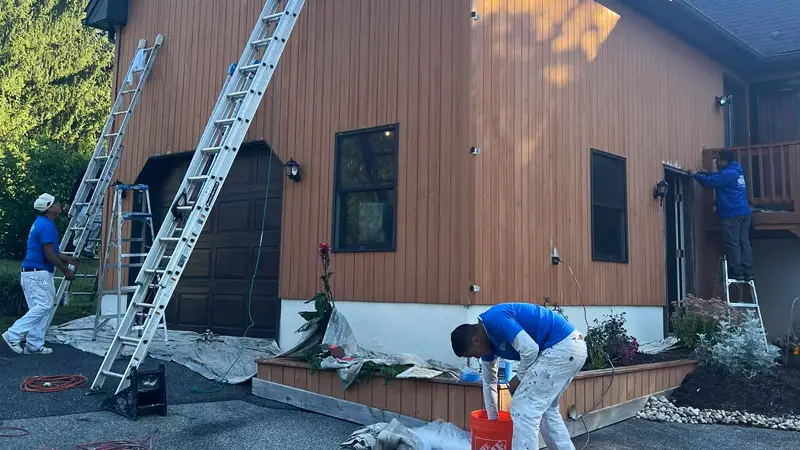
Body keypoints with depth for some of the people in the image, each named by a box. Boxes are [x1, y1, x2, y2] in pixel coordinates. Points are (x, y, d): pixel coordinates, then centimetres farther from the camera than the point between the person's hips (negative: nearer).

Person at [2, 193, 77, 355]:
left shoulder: (42, 223, 16)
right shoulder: (47, 226, -16)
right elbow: (49, 254, -19)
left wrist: (69, 259, 25)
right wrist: (66, 271, -10)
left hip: (35, 272, 10)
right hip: (38, 273, -10)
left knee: (42, 307, 9)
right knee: (43, 306, -10)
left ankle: (34, 345, 10)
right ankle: (13, 334, -9)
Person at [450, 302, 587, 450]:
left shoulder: (494, 320, -16)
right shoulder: (487, 339, 14)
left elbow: (530, 349, -23)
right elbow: (489, 382, 26)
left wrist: (519, 378, -4)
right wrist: (492, 419, 33)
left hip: (562, 348, -10)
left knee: (522, 410, -5)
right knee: (545, 409, 23)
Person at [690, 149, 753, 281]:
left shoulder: (728, 173, -12)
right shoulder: (735, 171, 18)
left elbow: (709, 182, -13)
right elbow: (718, 177, 33)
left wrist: (696, 175, 0)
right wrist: (707, 173, 23)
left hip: (733, 214, -9)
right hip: (744, 213, 9)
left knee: (732, 244, -5)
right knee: (744, 242, 6)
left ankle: (737, 273, -4)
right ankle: (747, 273, 5)